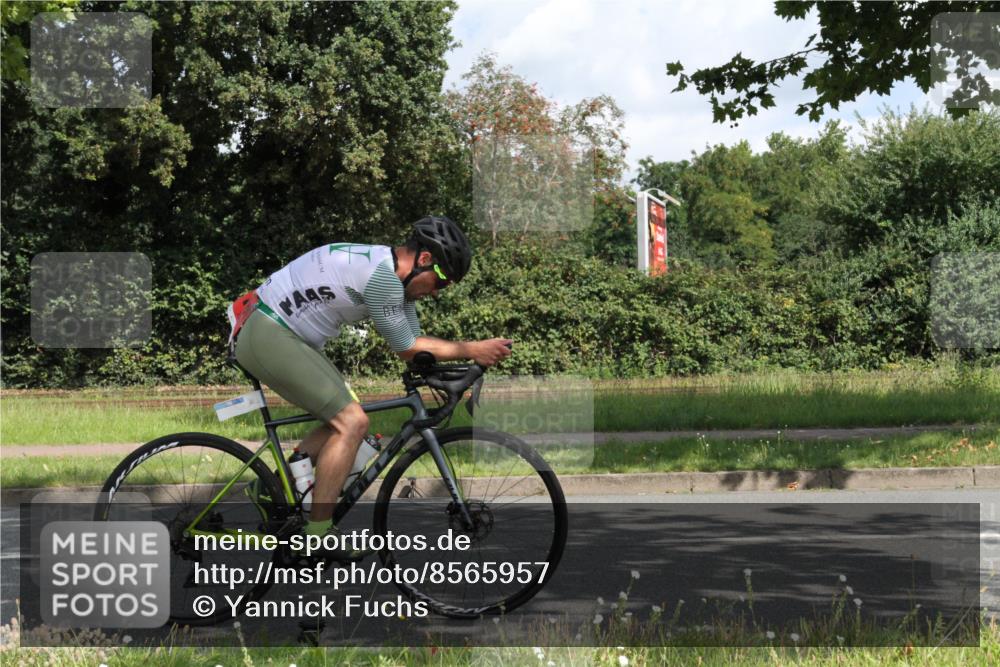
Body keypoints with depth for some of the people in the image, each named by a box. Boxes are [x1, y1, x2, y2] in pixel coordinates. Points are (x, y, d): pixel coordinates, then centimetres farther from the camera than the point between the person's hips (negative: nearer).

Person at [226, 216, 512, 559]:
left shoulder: (396, 275, 9)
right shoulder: (382, 275, -22)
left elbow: (415, 342, 13)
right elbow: (408, 350, -13)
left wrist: (476, 351, 2)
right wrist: (472, 350, -7)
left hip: (280, 334, 11)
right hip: (268, 337, -11)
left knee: (342, 417, 15)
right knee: (352, 422, -12)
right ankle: (318, 533, -7)